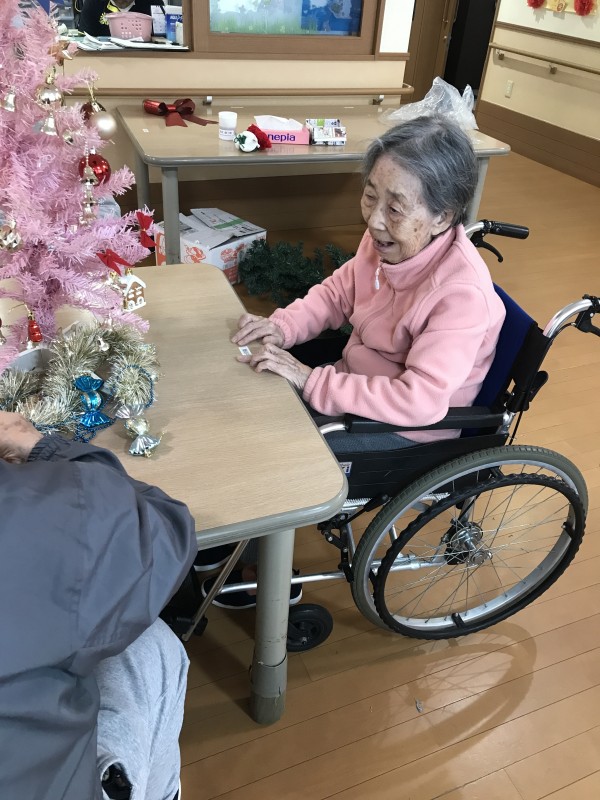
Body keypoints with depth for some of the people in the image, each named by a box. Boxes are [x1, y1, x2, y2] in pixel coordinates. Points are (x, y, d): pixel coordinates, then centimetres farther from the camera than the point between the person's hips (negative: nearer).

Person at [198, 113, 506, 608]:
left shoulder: (462, 293, -31)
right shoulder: (388, 239, -11)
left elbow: (420, 401, -35)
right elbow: (337, 292, 5)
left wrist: (311, 381, -32)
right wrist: (283, 327, -14)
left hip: (407, 430, -7)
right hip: (360, 379, 8)